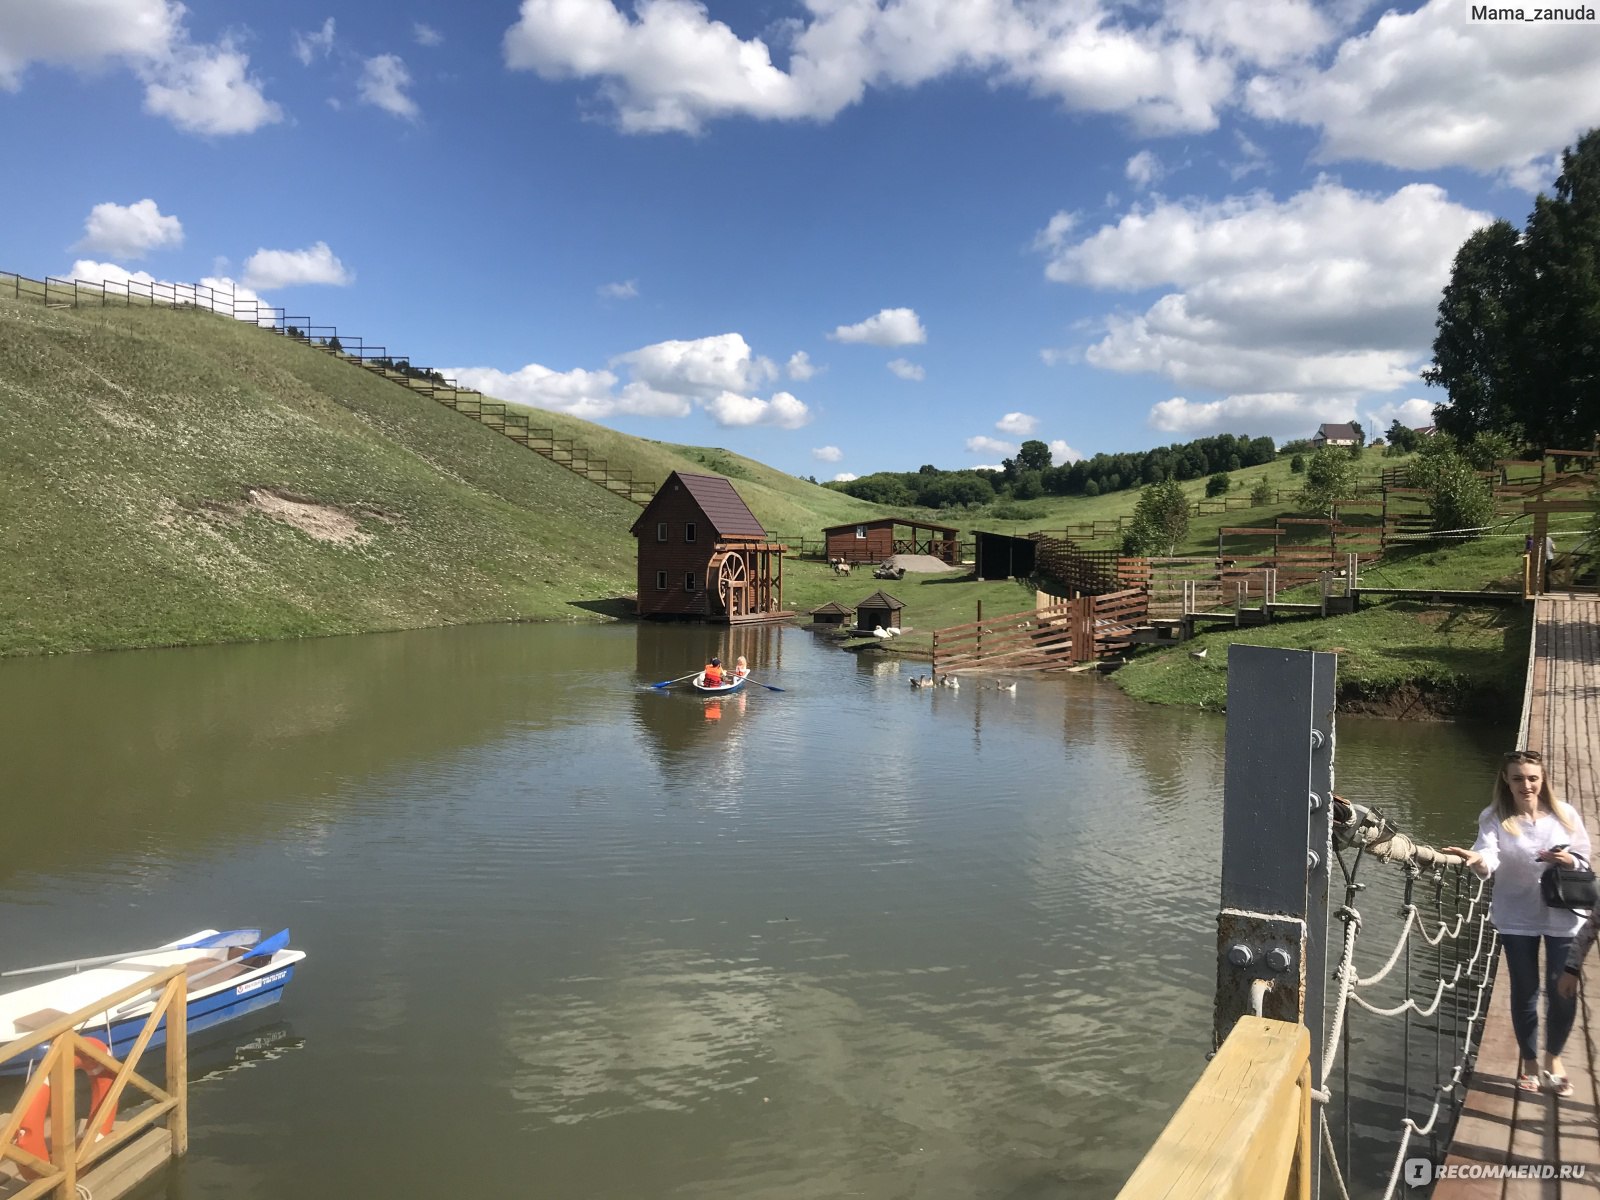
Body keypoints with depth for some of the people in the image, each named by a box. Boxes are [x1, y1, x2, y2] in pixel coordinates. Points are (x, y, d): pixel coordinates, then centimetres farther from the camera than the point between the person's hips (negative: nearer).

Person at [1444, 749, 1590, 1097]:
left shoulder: (1565, 814, -3)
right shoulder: (1494, 817, -9)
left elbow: (1584, 860, 4)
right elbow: (1490, 856, -26)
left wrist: (1569, 860, -18)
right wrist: (1477, 859, -49)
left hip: (1561, 916, 1)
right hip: (1517, 918, -1)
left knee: (1563, 991, 5)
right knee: (1525, 991, 10)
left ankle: (1553, 1059, 32)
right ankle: (1529, 1061, 31)